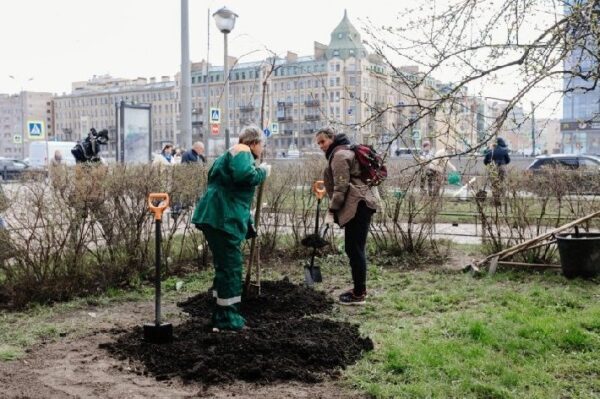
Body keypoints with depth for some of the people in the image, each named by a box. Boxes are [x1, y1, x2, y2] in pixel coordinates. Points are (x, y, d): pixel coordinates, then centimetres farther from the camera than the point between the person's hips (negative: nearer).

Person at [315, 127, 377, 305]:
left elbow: (341, 187, -17)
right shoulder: (342, 153, 24)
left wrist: (331, 211, -15)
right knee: (354, 249, 15)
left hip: (357, 206, -11)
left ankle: (359, 294, -3)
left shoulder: (339, 155, -9)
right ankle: (359, 289, 23)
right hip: (359, 205, 11)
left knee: (355, 249, -8)